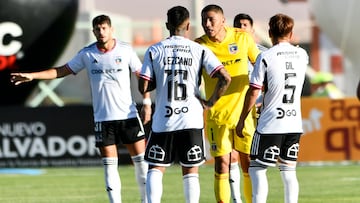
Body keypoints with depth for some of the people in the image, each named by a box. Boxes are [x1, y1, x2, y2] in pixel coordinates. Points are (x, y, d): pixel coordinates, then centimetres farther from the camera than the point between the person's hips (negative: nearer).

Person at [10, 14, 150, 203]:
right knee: (109, 164, -1)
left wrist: (147, 103, 2)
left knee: (140, 158, 0)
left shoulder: (125, 50, -2)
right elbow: (62, 71, 8)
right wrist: (32, 76, 1)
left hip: (128, 115, -1)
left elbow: (142, 74, 8)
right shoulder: (87, 54, 1)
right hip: (103, 117, 1)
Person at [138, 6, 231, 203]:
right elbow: (225, 78, -10)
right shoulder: (200, 51, -1)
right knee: (191, 171, 8)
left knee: (155, 168, 9)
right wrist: (210, 102, 3)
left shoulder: (154, 51, 0)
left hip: (163, 120, 0)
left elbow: (143, 87, -3)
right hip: (191, 120, 0)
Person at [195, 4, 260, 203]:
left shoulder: (243, 38, -3)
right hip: (217, 117, -1)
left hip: (245, 112, 1)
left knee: (249, 165, 3)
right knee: (222, 167, -4)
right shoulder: (199, 46, -7)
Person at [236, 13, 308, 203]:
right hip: (295, 123, 5)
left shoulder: (265, 57, -9)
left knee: (257, 169, 1)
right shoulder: (301, 55, 5)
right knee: (288, 171, 10)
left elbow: (253, 92, -9)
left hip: (270, 125, -5)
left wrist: (241, 120, 1)